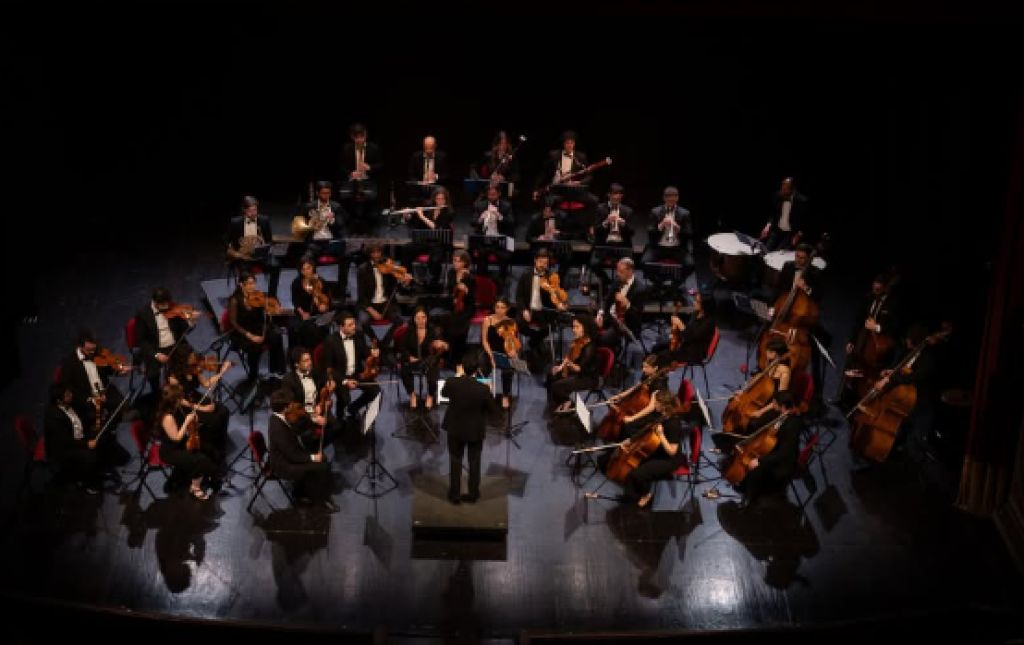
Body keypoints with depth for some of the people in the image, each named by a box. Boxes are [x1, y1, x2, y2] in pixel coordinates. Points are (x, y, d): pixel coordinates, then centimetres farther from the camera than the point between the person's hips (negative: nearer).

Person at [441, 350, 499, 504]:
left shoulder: (451, 383, -21)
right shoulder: (483, 389, -24)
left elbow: (444, 393, 4)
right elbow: (494, 409, -11)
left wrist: (457, 375, 10)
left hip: (455, 428, 1)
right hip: (476, 431, -1)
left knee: (455, 461, 17)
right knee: (474, 462, 16)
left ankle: (455, 494, 23)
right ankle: (473, 494, 25)